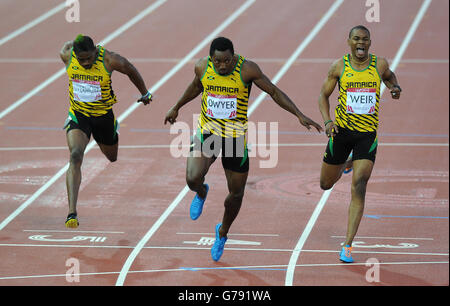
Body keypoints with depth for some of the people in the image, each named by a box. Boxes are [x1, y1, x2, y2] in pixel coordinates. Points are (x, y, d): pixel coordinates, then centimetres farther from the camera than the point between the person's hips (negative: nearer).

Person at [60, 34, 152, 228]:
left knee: (113, 158, 23)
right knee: (75, 156, -24)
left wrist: (145, 94, 12)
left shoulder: (109, 60, -24)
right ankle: (72, 213, -32)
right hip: (78, 116, 0)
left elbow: (131, 71, -3)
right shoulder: (67, 55, -19)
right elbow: (68, 46, 8)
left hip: (104, 116, 1)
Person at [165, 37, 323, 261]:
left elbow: (274, 92, -7)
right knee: (192, 178, -23)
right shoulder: (202, 66, -8)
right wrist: (176, 108, 28)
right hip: (207, 131, 1)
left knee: (236, 193, 7)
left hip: (235, 136, -1)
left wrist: (299, 115, -13)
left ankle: (223, 232, 36)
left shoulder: (247, 69, -17)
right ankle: (201, 193, 16)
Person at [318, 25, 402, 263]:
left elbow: (388, 76, 23)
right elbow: (323, 95, 5)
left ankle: (347, 246, -11)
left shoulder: (379, 64, -2)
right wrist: (327, 121, -11)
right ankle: (347, 163, 52)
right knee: (326, 184, 14)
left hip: (368, 134, -1)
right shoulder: (339, 66, -4)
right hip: (342, 129, 1)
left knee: (358, 187, -15)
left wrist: (395, 88, 1)